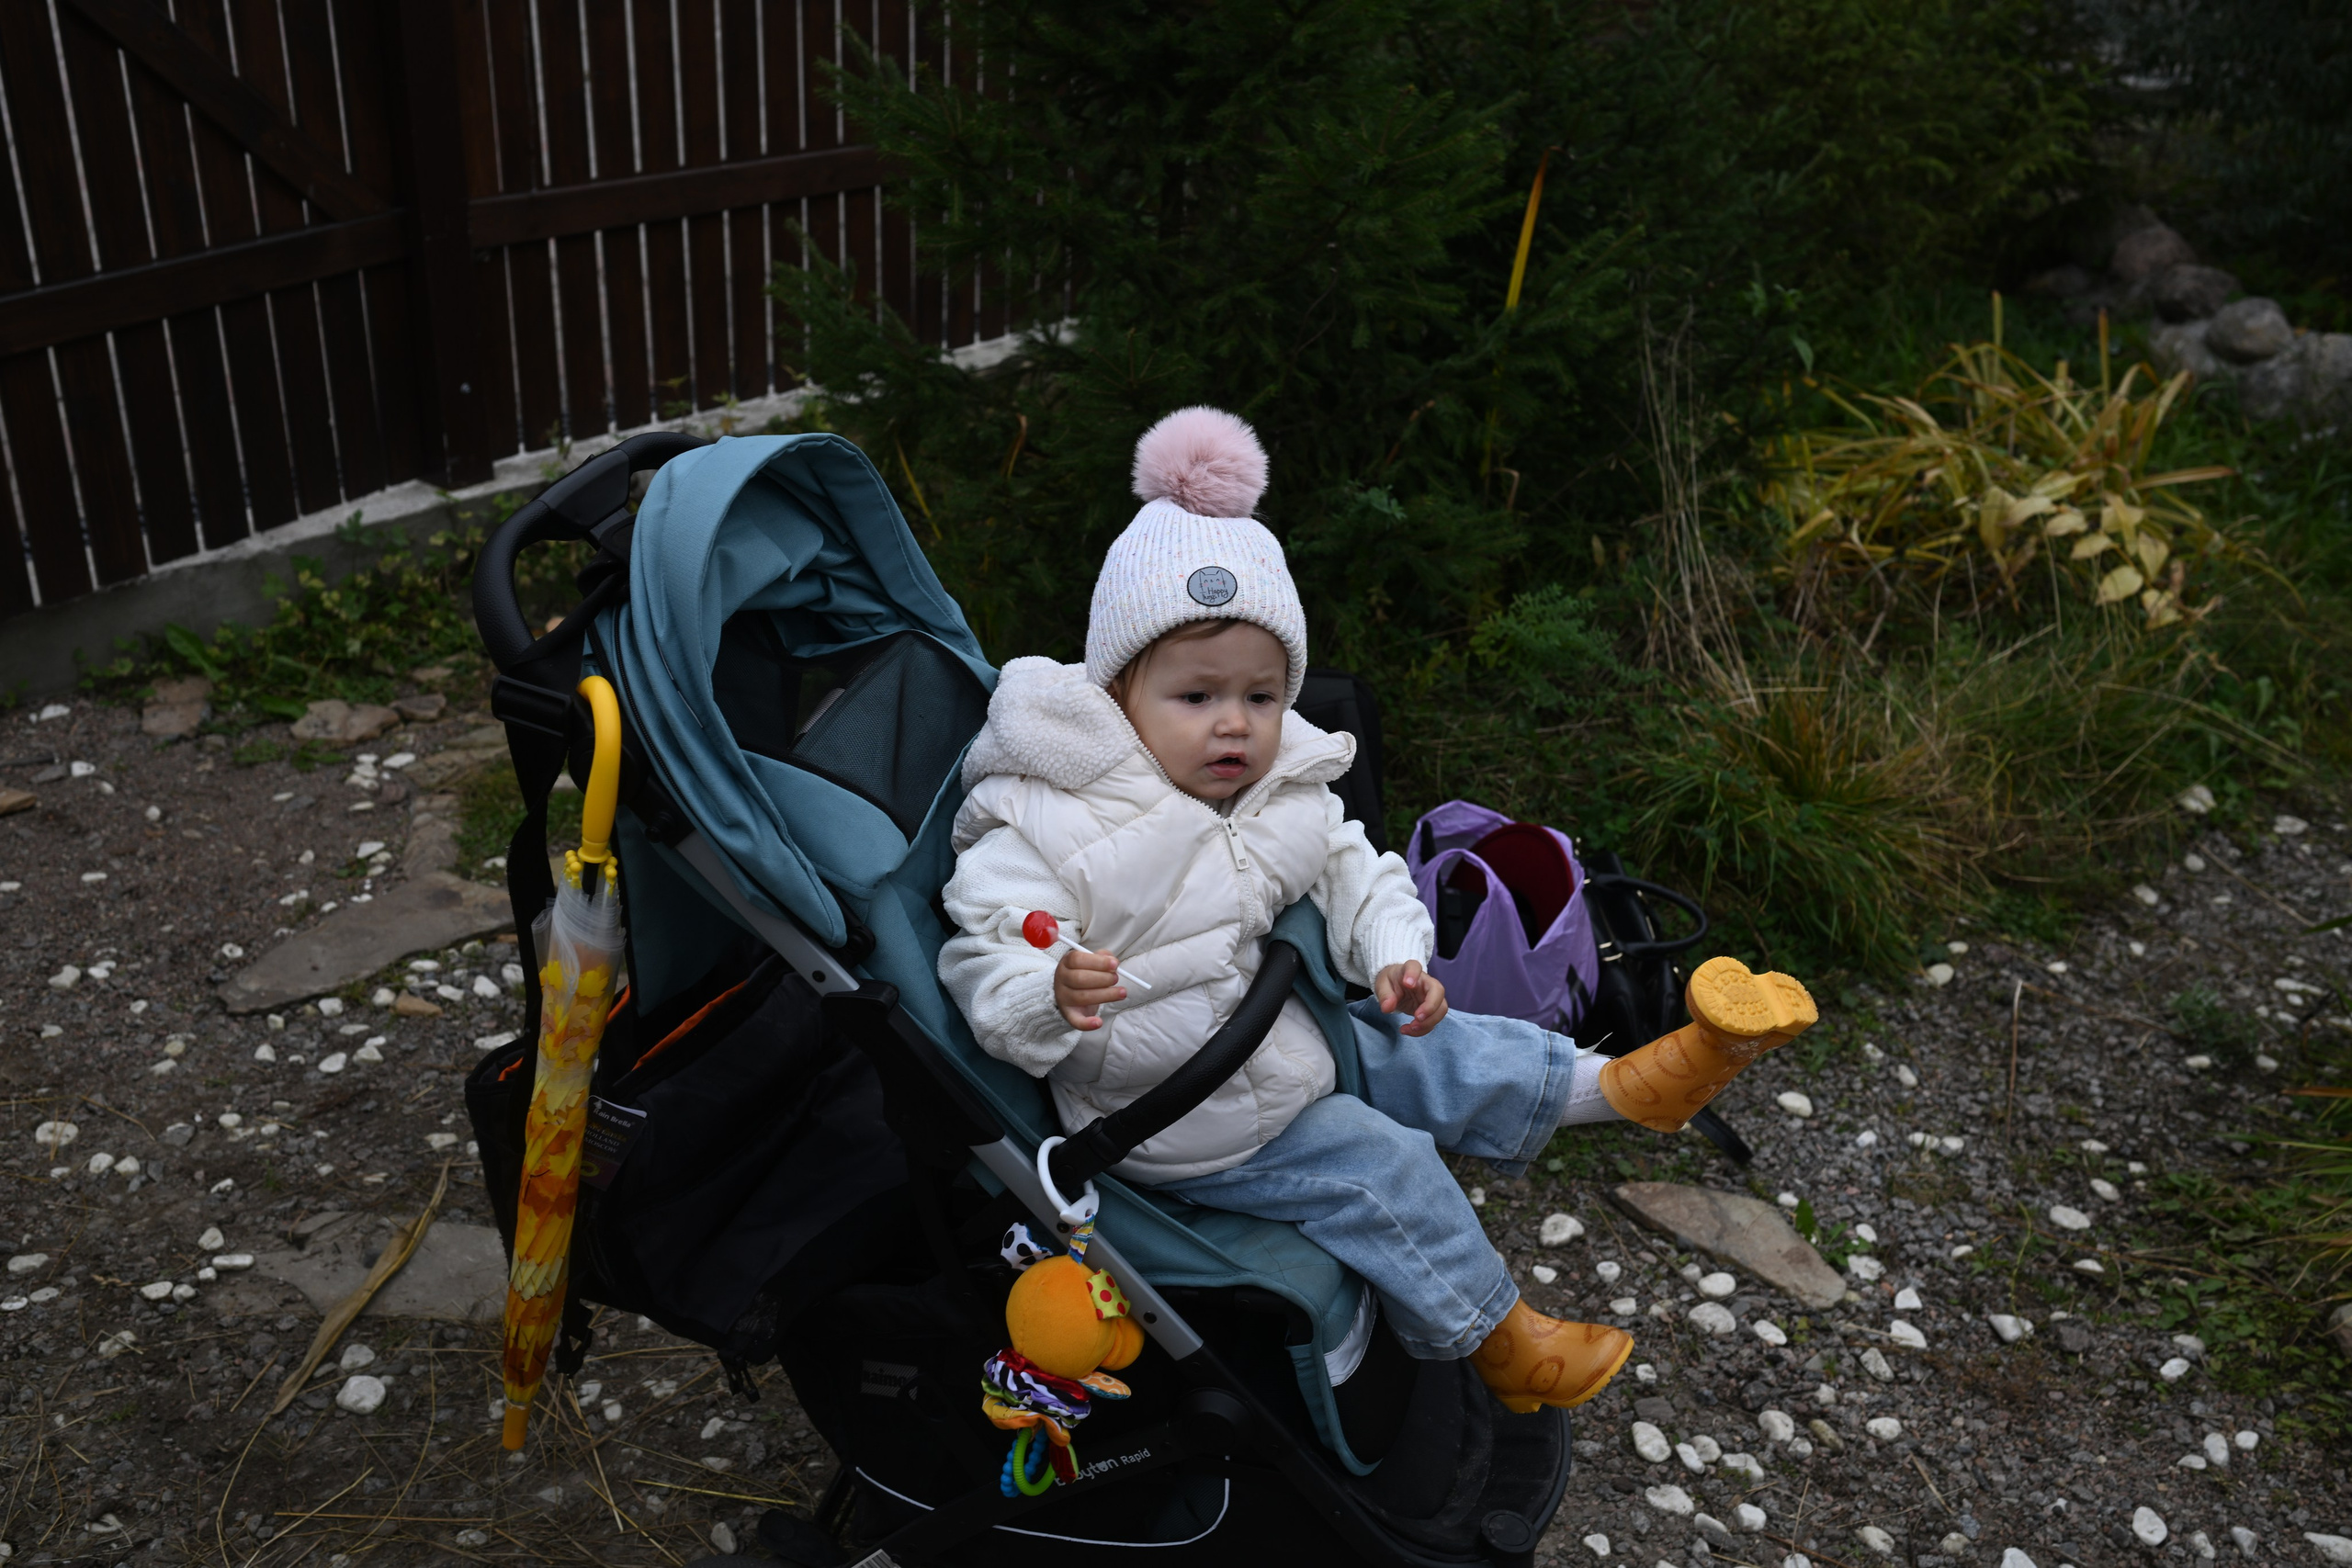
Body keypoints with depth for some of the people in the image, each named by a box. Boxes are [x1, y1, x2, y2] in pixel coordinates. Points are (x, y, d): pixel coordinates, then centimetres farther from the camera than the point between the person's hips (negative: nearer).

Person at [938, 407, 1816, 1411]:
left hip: (1298, 1042, 7)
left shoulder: (1288, 794, -1)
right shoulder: (1050, 828, -23)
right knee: (1375, 1168, -12)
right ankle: (1492, 1338, 4)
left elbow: (1358, 878, 10)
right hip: (1181, 1121, -7)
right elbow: (983, 968, -24)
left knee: (1452, 1059, 3)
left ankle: (1629, 1083, 16)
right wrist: (1053, 996, -47)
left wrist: (1398, 960, -11)